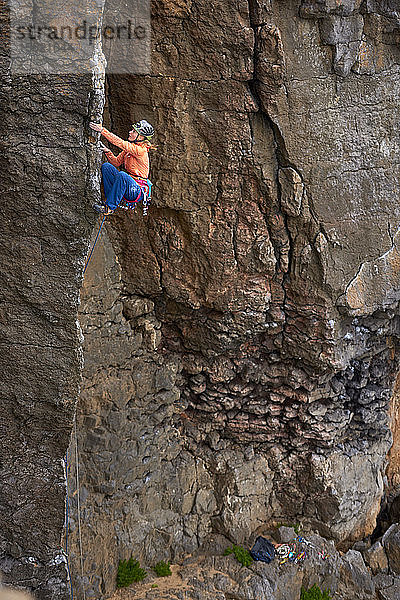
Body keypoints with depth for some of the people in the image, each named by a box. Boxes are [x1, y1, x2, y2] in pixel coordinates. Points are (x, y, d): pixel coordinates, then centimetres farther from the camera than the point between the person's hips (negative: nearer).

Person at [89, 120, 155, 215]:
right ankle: (110, 198, -9)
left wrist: (102, 130, -22)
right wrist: (107, 151, -5)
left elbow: (120, 143, -23)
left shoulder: (141, 150, -16)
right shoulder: (128, 149, 10)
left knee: (122, 175, -37)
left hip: (139, 192, -8)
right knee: (106, 166, -6)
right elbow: (116, 162, 12)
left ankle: (109, 207, -27)